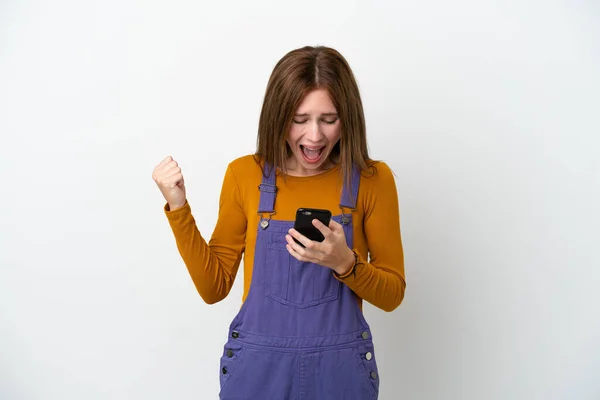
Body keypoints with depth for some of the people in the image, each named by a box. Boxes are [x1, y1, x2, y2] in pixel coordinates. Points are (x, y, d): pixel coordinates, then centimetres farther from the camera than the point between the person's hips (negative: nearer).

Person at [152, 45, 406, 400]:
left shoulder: (373, 180, -8)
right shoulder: (245, 175, -5)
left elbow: (392, 294, -3)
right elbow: (214, 286, -1)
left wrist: (345, 262, -21)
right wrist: (178, 208, -11)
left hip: (340, 369, 0)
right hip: (258, 368, 1)